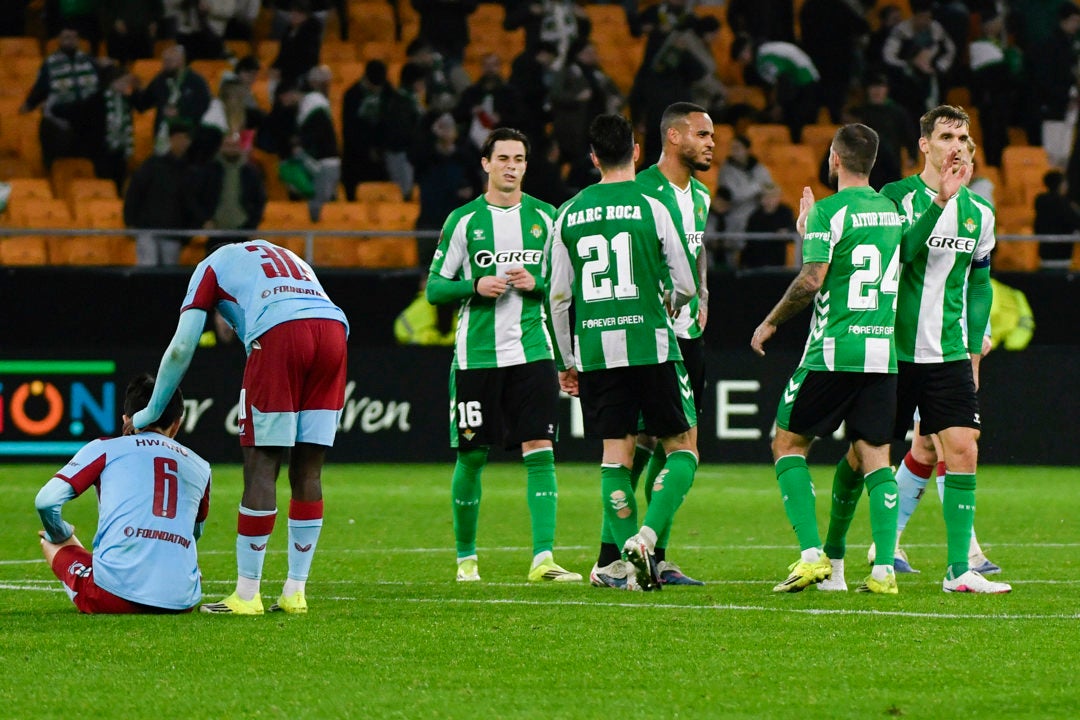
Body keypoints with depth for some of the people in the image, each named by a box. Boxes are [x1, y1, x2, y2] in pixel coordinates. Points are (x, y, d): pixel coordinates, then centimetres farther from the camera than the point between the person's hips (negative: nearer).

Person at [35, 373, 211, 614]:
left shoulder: (105, 449, 10)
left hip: (114, 597, -4)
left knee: (51, 541, 23)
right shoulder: (201, 467, 19)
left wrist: (61, 536, 26)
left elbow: (46, 501, 4)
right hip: (181, 601, 4)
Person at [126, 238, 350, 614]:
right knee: (307, 471, 11)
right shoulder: (289, 258, 39)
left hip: (278, 332, -5)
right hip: (333, 327, 5)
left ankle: (246, 595, 1)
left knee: (261, 466, 0)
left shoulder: (213, 264, 25)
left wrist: (151, 411, 25)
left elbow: (181, 347, 17)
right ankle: (295, 591, 12)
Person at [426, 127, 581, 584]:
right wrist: (476, 287, -14)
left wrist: (535, 284, -8)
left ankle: (543, 558, -15)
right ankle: (466, 556, 22)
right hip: (476, 354, -1)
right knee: (472, 455, 5)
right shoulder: (463, 220, 2)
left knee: (540, 450, -11)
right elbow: (435, 287, 3)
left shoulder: (544, 218, 7)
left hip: (532, 352, 1)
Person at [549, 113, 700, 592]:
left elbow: (559, 298, 11)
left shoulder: (569, 215, 7)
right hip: (649, 343, -3)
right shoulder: (650, 207, -4)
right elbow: (686, 286, 0)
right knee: (682, 448, 5)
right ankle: (645, 537, -14)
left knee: (616, 452, 7)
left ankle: (629, 562, 2)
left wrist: (566, 362, 21)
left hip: (593, 349, 3)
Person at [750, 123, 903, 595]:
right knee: (872, 457, 7)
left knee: (788, 444, 7)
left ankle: (812, 555, -7)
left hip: (833, 352, -5)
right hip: (883, 351, 5)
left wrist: (771, 322, -1)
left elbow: (812, 280, -16)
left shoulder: (829, 211, -9)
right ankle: (884, 568, -5)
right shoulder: (894, 211, 11)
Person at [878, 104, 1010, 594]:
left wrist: (974, 348, 12)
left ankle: (959, 570, -6)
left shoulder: (979, 213, 9)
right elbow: (893, 256, -20)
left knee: (963, 451, -9)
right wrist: (939, 201, -23)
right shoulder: (896, 196, -4)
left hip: (950, 355, 3)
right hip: (891, 350, -3)